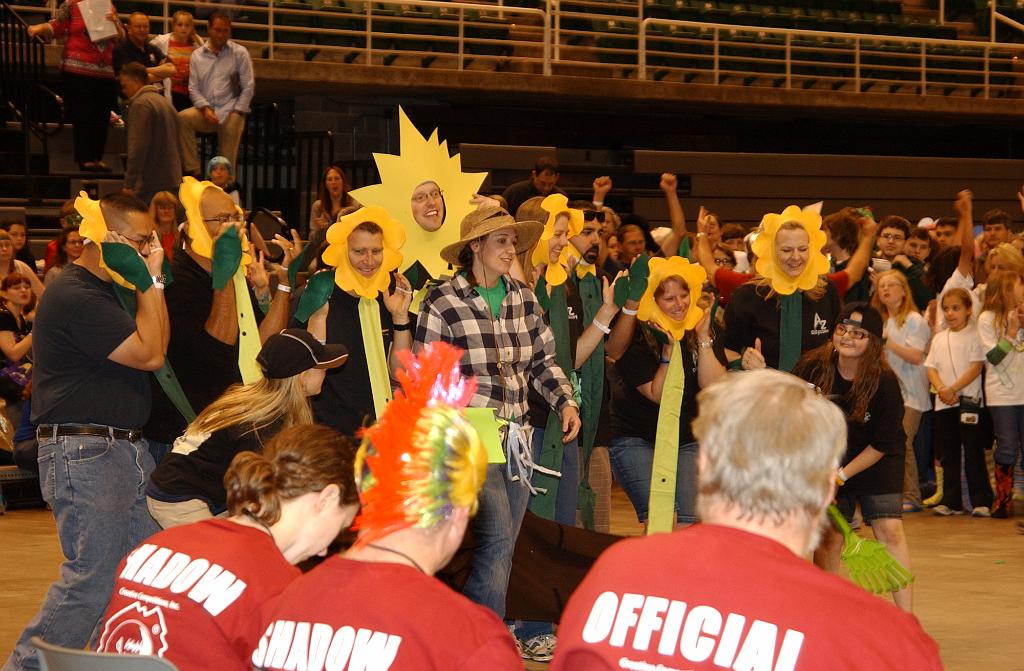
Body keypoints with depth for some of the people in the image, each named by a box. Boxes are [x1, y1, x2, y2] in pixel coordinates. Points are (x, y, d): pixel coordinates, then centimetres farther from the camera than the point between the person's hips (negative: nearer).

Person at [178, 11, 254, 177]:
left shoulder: (240, 53, 6)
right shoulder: (197, 55, 12)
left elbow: (248, 87, 1)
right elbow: (193, 89, 7)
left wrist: (236, 113, -9)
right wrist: (205, 109, -11)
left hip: (230, 111, -1)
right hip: (205, 111, 1)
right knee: (182, 118, -26)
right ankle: (192, 169, -25)